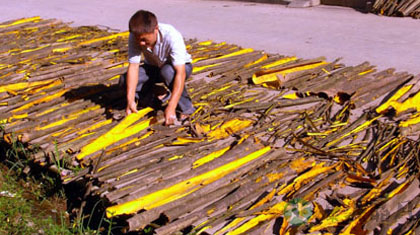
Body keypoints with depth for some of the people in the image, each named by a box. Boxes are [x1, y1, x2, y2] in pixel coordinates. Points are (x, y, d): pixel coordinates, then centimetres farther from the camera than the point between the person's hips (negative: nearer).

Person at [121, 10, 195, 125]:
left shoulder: (172, 37, -36)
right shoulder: (134, 37, -24)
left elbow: (180, 73, -41)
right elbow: (133, 67, -24)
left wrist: (171, 107, -48)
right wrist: (130, 100, -35)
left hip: (179, 67, -4)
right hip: (153, 67, 4)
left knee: (167, 71, -39)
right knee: (125, 80, -20)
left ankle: (186, 106, -15)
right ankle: (160, 94, 4)